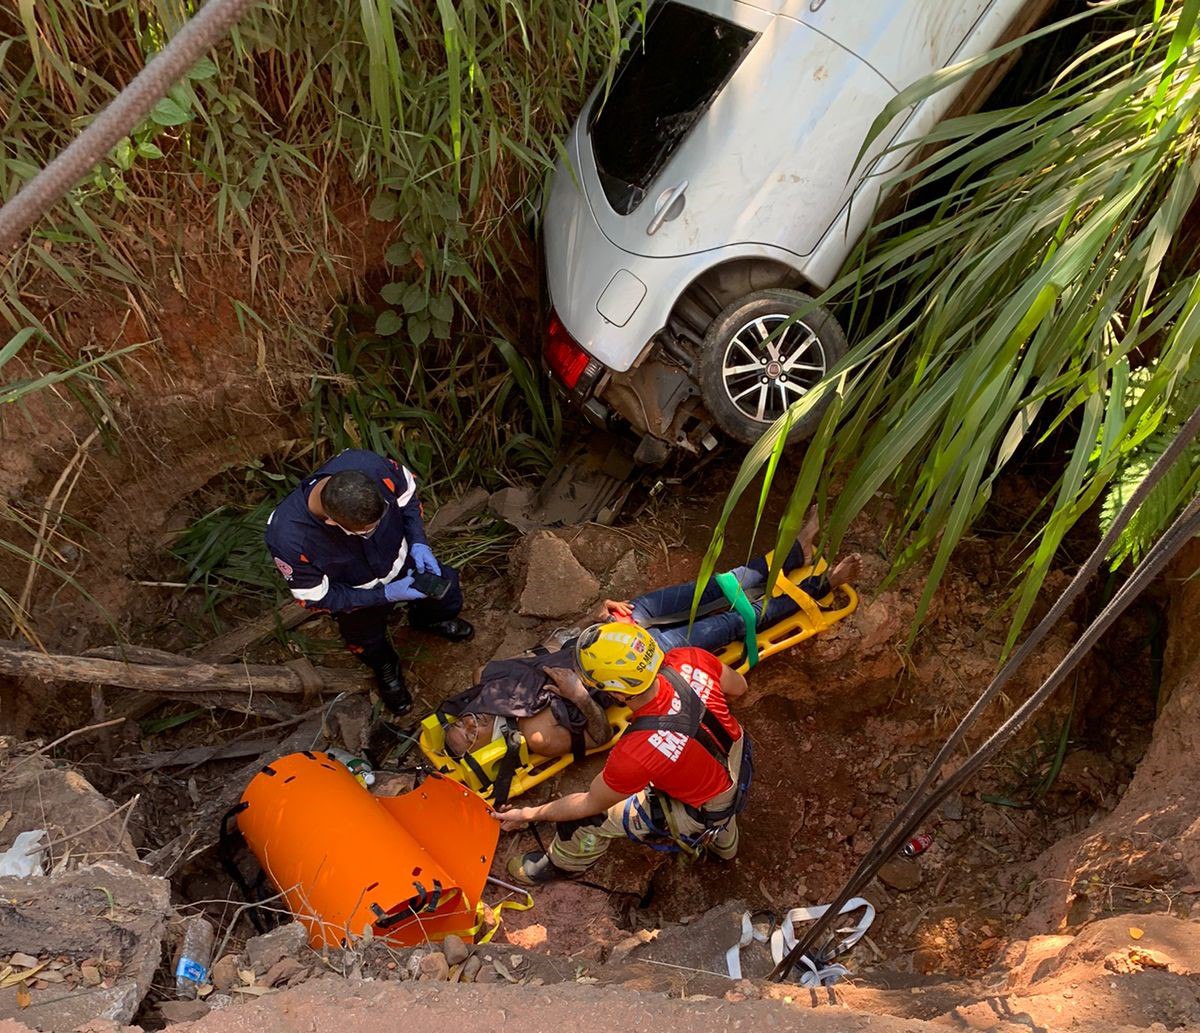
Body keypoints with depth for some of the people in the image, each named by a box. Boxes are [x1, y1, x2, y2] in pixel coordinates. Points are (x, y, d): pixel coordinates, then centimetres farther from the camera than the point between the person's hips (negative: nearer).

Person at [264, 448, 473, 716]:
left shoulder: (369, 465, -39)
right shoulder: (287, 538, -43)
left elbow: (406, 493, -13)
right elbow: (317, 598, -25)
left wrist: (418, 543, -24)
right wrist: (386, 595, -28)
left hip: (403, 561, 2)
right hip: (355, 596, -2)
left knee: (448, 601, 24)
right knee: (370, 648, 26)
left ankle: (425, 619, 61)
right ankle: (386, 669, 63)